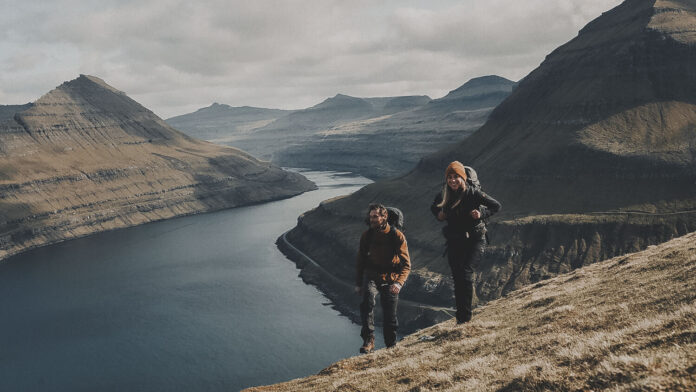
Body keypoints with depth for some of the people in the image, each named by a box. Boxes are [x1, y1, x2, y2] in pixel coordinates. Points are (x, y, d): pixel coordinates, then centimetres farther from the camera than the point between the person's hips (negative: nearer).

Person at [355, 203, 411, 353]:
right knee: (367, 298, -30)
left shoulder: (397, 236, -11)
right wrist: (358, 283, 13)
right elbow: (360, 261, 12)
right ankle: (369, 339, -32)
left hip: (390, 278, -1)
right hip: (371, 275, 1)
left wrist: (398, 283, -27)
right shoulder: (366, 236, -1)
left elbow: (406, 264, -11)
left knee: (390, 316, 3)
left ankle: (391, 346, 27)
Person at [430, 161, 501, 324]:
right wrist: (439, 215, 1)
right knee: (457, 278, 5)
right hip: (454, 242, 4)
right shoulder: (443, 196, 2)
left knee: (466, 272, -21)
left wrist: (482, 214, -19)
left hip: (474, 239, -4)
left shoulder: (473, 193, -11)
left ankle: (466, 316, -17)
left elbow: (496, 206, -3)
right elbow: (434, 208, 22)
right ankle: (460, 318, 14)